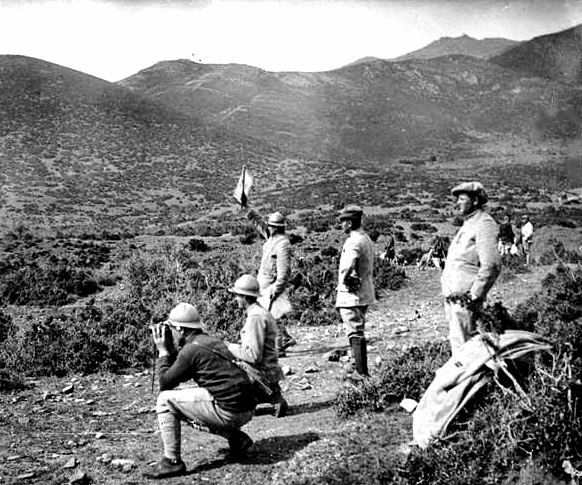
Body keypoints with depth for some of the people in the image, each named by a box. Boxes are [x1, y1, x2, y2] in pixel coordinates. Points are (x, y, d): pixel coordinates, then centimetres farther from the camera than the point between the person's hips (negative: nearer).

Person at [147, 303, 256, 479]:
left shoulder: (191, 349, -9)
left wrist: (163, 351, 7)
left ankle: (172, 462, 3)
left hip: (229, 411, -9)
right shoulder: (212, 342, 17)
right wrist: (171, 351, 20)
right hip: (246, 411, 9)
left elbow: (165, 383, -2)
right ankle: (235, 436, 19)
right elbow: (180, 376, 28)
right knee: (189, 407, 30)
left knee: (165, 400, 0)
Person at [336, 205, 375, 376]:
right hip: (364, 294, 10)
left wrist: (345, 279, -20)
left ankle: (361, 373, -3)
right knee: (359, 333, 18)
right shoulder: (366, 239, 13)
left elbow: (348, 266, -37)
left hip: (351, 295, -10)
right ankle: (363, 371, 27)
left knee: (355, 334, -5)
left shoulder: (353, 242, -19)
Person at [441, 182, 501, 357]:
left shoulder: (484, 224, -11)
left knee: (463, 344, -7)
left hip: (464, 297, -10)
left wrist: (474, 295, -20)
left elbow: (492, 265, -21)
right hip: (453, 296, 10)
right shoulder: (468, 224, 20)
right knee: (456, 342, 16)